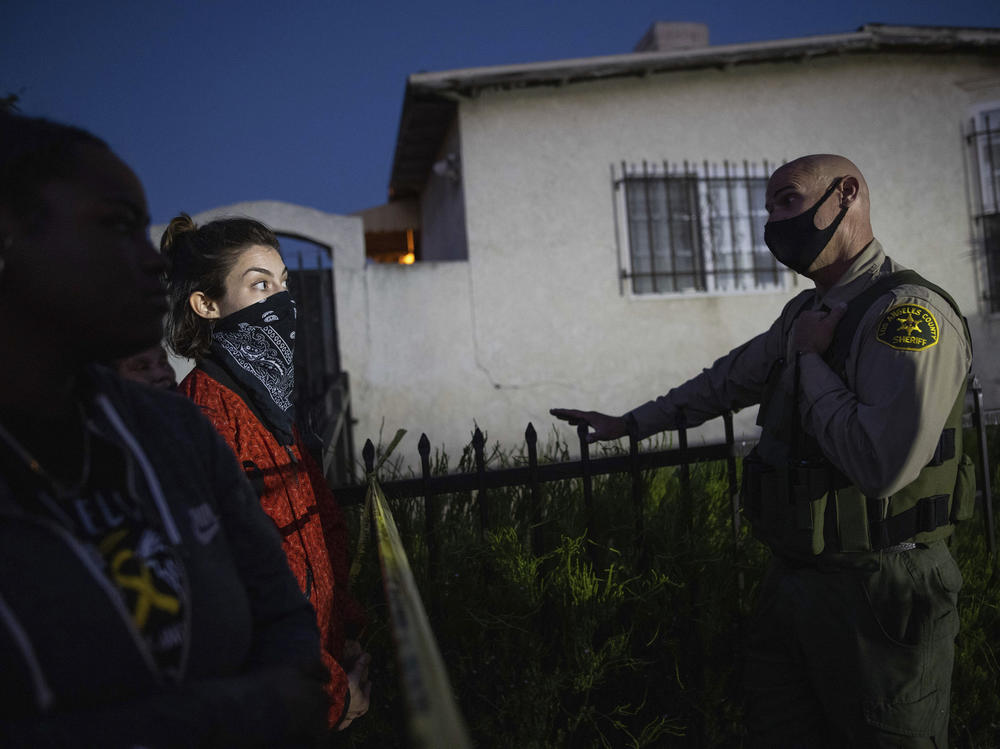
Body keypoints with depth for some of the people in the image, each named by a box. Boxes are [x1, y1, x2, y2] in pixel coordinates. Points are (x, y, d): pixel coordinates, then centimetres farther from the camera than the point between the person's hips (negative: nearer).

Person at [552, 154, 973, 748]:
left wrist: (811, 359, -16)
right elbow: (729, 381, 25)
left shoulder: (909, 312, -18)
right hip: (794, 581, 8)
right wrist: (631, 423, 29)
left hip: (876, 594, -8)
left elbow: (883, 464, -30)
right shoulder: (806, 314, 11)